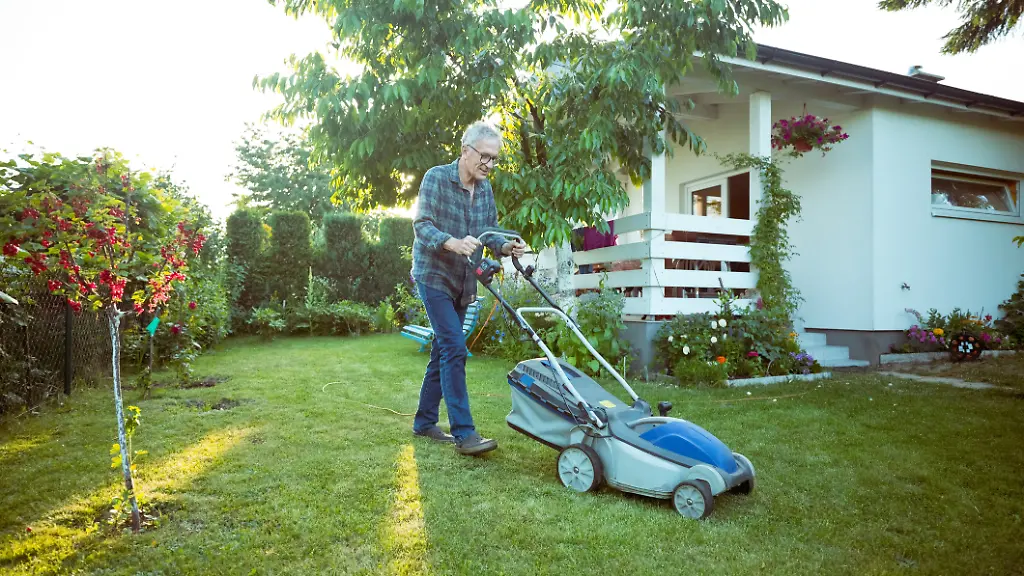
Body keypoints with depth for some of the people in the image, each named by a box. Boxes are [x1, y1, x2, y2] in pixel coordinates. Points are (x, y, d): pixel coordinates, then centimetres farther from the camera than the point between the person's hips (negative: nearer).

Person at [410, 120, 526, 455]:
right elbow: (422, 225, -19)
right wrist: (452, 243, -37)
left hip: (462, 282, 7)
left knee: (442, 351, 12)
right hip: (434, 276, -7)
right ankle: (463, 433, -13)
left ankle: (424, 422, 24)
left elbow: (490, 231, 8)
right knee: (454, 348, -15)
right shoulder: (436, 178, -11)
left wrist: (505, 247, -15)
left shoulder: (485, 189, 8)